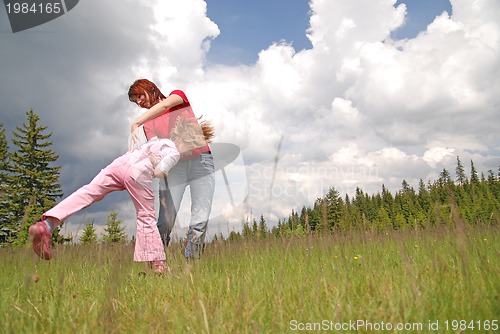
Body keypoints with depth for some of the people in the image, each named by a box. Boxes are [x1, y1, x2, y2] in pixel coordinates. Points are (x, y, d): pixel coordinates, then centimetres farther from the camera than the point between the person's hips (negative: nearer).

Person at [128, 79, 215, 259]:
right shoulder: (149, 123, 18)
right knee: (166, 221, -13)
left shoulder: (178, 95, 13)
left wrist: (135, 124, -17)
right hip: (173, 165, 2)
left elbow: (165, 105, -11)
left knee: (200, 220, -13)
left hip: (201, 161, -2)